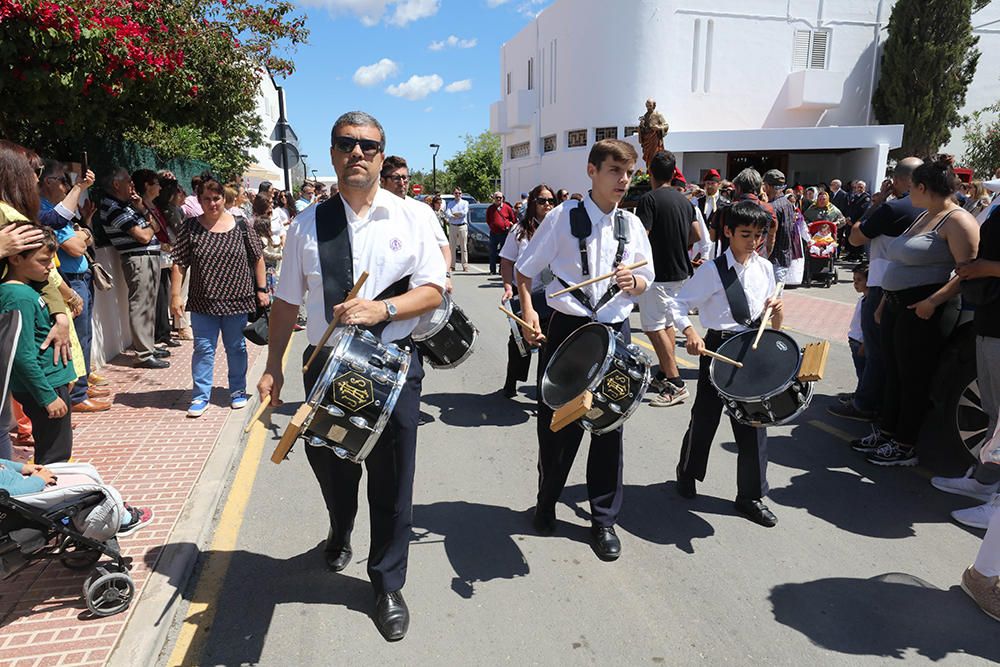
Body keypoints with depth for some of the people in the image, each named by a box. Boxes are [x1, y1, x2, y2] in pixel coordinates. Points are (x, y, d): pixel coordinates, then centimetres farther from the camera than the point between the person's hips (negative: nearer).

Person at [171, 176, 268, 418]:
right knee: (203, 349, 5)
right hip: (203, 302, 0)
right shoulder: (190, 227, 0)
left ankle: (238, 391, 26)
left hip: (236, 300, 0)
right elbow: (179, 263, 0)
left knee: (236, 347, 12)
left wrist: (261, 290, 1)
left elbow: (258, 259, 4)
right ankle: (200, 396, 14)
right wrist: (176, 295, -5)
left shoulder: (240, 225, -1)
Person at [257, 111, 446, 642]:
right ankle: (340, 534, 55)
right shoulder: (308, 223, 3)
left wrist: (383, 308, -21)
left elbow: (433, 291, -4)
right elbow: (287, 301, 7)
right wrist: (273, 368, 4)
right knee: (327, 462, 19)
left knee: (392, 480, 7)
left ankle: (388, 585, 30)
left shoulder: (413, 216, -1)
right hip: (326, 363, 2)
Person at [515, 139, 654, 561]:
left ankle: (604, 519, 24)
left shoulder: (632, 225, 6)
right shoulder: (564, 217, -4)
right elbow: (524, 269, 1)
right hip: (566, 329, -2)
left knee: (609, 425, 8)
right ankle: (547, 503, 33)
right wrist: (528, 311, -12)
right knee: (556, 422, 8)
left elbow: (646, 281, 12)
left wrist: (632, 282, -10)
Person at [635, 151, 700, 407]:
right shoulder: (684, 200, 10)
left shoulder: (649, 199, -13)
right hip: (680, 271, 8)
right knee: (667, 323, 17)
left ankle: (676, 384, -8)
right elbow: (697, 236, 11)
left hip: (657, 273, -8)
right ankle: (664, 375, 25)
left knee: (654, 327, -6)